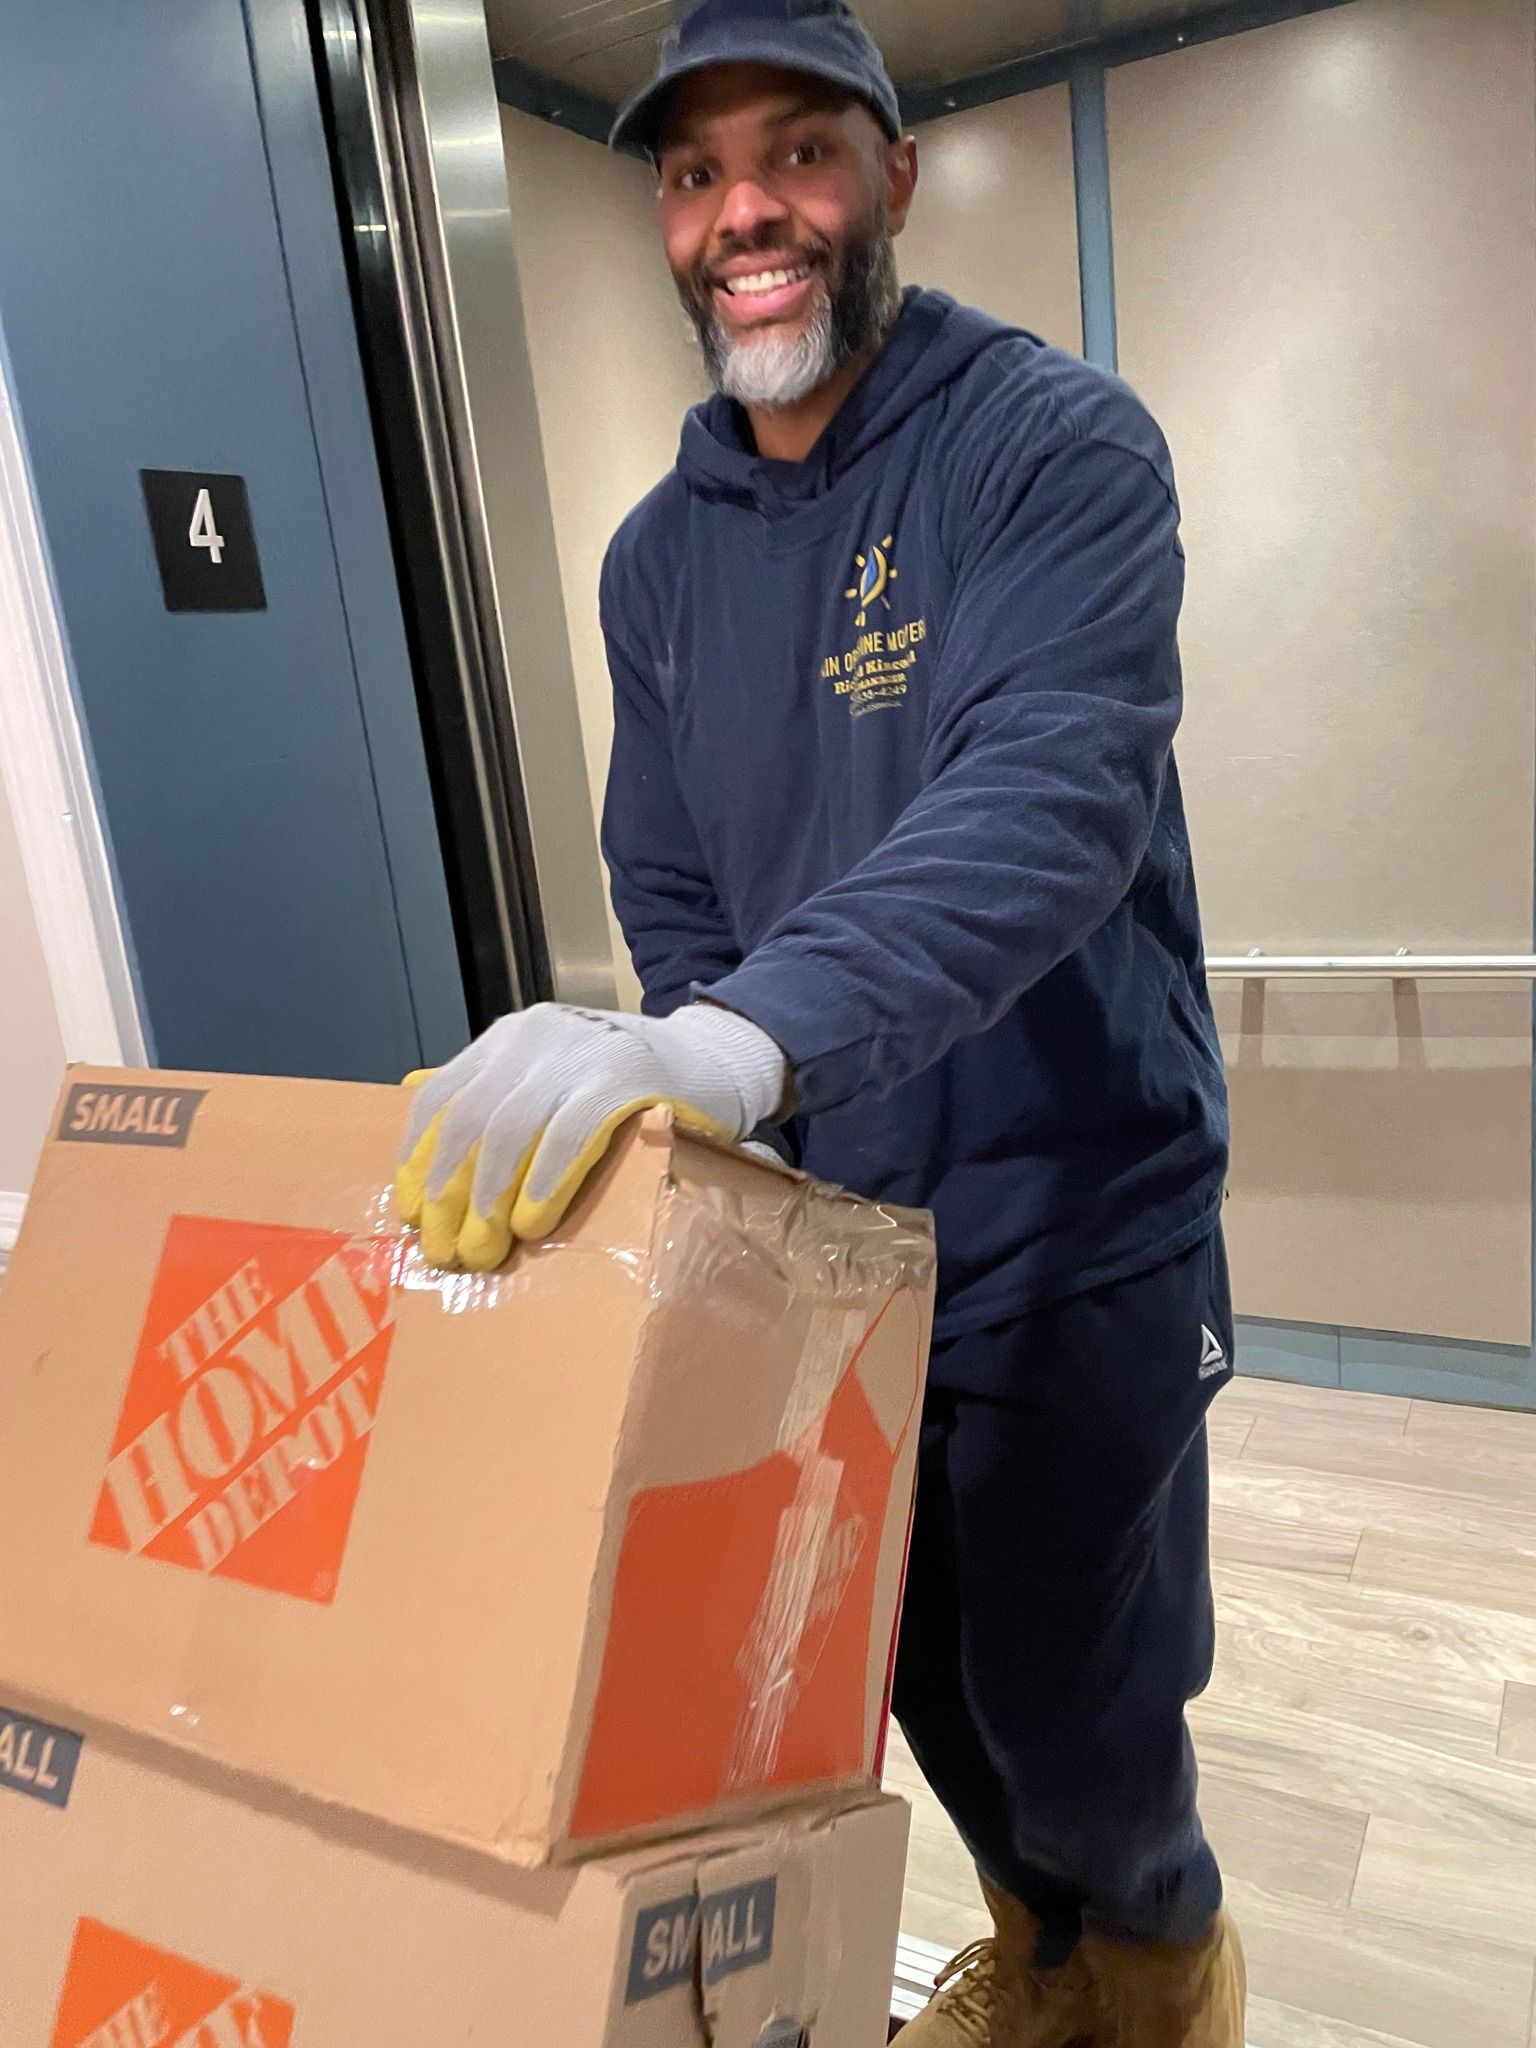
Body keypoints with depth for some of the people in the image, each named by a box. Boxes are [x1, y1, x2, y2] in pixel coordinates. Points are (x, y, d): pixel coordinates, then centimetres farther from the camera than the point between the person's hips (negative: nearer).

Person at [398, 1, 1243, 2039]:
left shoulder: (1057, 444, -12)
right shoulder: (658, 552, 6)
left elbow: (1052, 795, -30)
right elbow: (674, 900, 9)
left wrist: (753, 1028, -46)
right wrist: (693, 1110, -6)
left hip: (1069, 1234, -5)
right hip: (818, 1240, 5)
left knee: (1070, 1701, 9)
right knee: (914, 1672, 20)